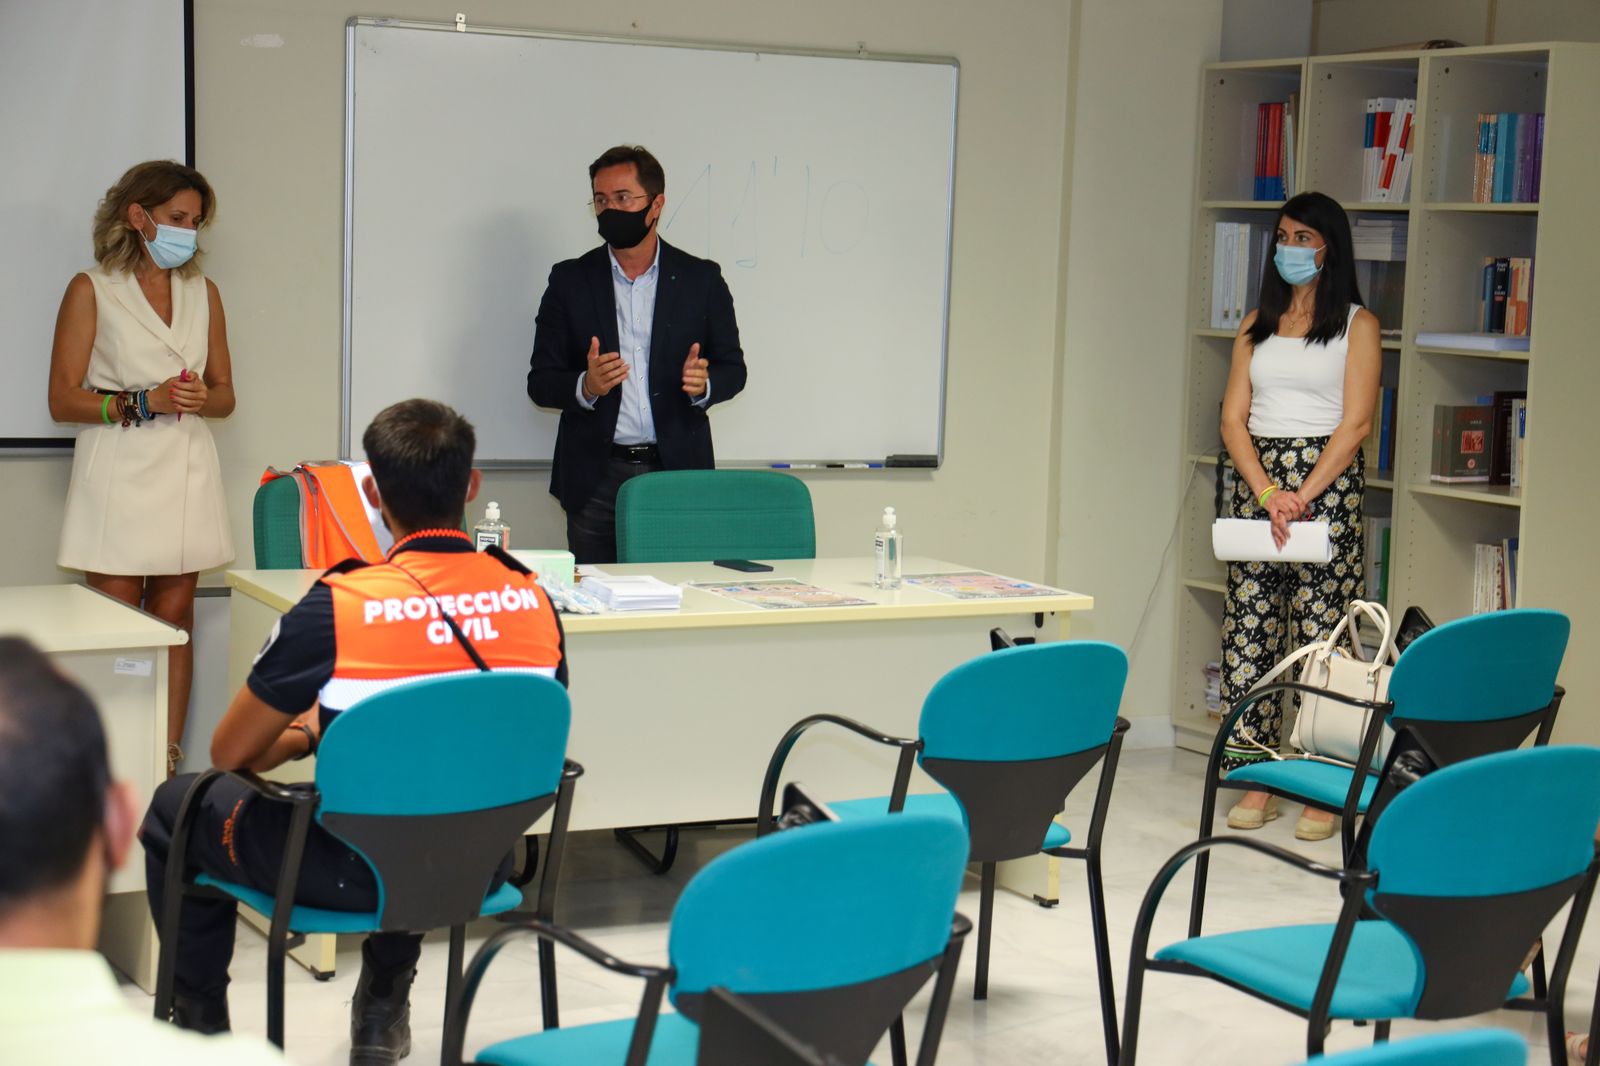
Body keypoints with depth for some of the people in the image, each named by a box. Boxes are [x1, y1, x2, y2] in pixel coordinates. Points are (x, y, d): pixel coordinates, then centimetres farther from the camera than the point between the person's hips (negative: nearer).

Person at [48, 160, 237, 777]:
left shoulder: (203, 292, 14)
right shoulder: (92, 290, 1)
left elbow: (225, 396, 16)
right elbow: (63, 401, -3)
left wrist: (201, 398, -7)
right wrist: (143, 402, -14)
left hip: (186, 471, 4)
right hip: (118, 473, -4)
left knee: (174, 617, 2)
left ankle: (168, 764, 5)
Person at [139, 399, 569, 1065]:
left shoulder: (337, 605, -20)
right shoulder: (532, 598, -7)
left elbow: (231, 754, -9)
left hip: (356, 873, -4)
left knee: (173, 806, 22)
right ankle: (384, 1009, 43)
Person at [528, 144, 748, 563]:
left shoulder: (701, 279, 6)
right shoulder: (570, 280, 6)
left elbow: (733, 368, 11)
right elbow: (540, 382, 5)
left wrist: (703, 384, -12)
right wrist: (585, 386, -17)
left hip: (678, 471, 0)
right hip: (596, 479, 0)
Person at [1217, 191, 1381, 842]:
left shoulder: (1357, 325, 3)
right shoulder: (1257, 325, 15)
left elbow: (1355, 423, -6)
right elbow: (1233, 418, 8)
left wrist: (1302, 495, -16)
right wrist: (1268, 492, -8)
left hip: (1327, 479, -4)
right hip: (1255, 478, 4)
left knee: (1319, 637, -7)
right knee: (1250, 630, 1)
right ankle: (1257, 783, 7)